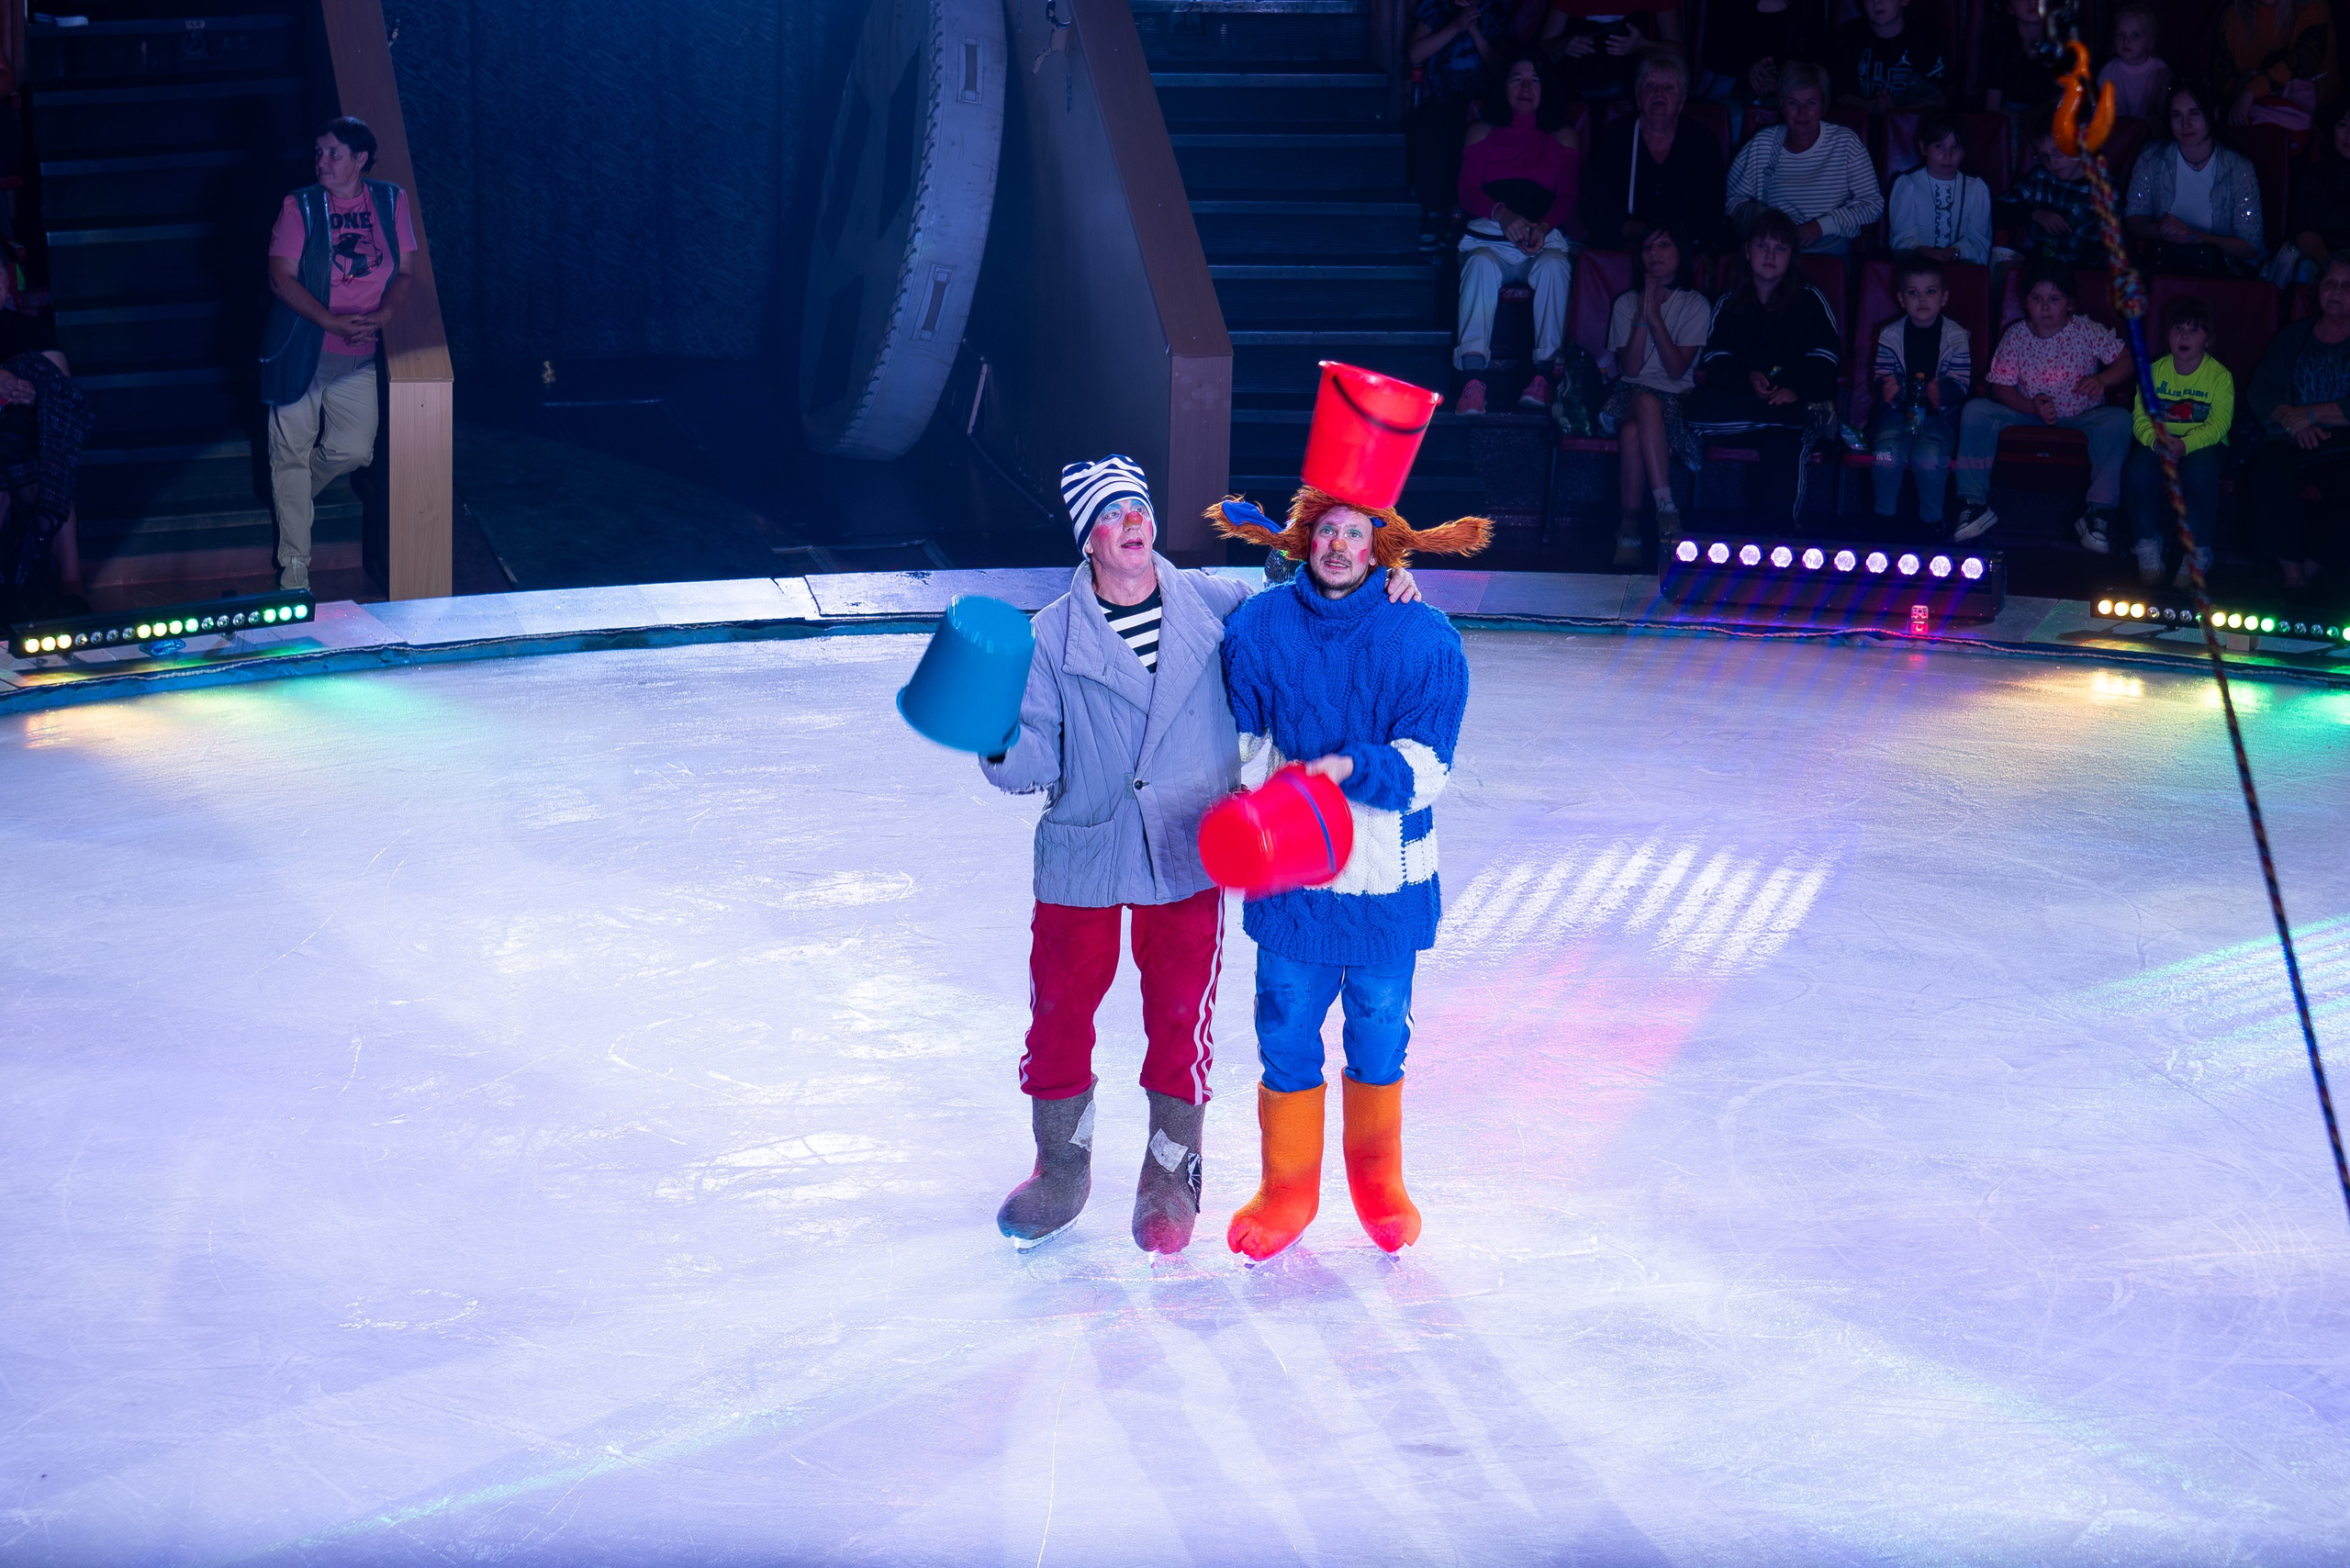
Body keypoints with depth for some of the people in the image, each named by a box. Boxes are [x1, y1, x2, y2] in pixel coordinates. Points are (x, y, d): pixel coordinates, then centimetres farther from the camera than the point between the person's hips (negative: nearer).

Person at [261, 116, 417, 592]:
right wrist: (336, 324, -21)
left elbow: (405, 273, 7)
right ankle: (294, 567, 6)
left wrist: (380, 316, -13)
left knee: (354, 450, -3)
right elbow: (282, 278, -10)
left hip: (357, 356, 3)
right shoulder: (300, 206, -4)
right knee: (292, 452, -1)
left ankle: (291, 495, 30)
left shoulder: (391, 202, 5)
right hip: (299, 347, -3)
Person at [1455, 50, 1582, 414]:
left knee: (1554, 265, -36)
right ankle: (1473, 380, -49)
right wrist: (1502, 213, -13)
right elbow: (1468, 193, 9)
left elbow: (1568, 197, 8)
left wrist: (1543, 226, -15)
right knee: (1481, 264, -36)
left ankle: (1544, 376, -42)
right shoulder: (1483, 134, 22)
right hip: (1490, 236, 0)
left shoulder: (1562, 139, 22)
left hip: (1544, 239, 0)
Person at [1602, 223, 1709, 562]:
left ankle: (1629, 532, -38)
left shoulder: (1695, 305, 9)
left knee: (1633, 432, -37)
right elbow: (1630, 368, 2)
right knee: (1647, 403, -38)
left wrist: (1655, 316, -8)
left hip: (1675, 400, -1)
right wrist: (1642, 316, -6)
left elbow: (1677, 370, -4)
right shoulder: (1626, 304, 15)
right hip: (1629, 394, 1)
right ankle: (1666, 509, -41)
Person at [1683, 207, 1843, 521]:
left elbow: (1826, 359, 2)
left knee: (1784, 446, -38)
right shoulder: (1730, 303, 24)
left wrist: (1797, 389, -19)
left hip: (1795, 398, -3)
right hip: (1739, 397, 3)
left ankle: (1776, 529, -32)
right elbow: (1715, 360, 10)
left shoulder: (1810, 300, 16)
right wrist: (1748, 379, -13)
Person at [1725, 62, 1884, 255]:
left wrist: (1822, 226, -11)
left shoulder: (1845, 143, 4)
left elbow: (1874, 203, 1)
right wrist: (1758, 214, -11)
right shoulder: (1762, 144, 8)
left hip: (1831, 255, -1)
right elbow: (1733, 200, 11)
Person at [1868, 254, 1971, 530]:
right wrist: (1885, 391, -24)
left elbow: (1961, 383, -6)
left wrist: (1943, 393, -29)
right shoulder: (1890, 336, 5)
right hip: (1898, 411, 1)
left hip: (1939, 414, -1)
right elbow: (1880, 378, 1)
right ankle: (1884, 516, -6)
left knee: (1929, 456, -29)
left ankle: (1932, 521, -8)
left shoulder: (1956, 337, 1)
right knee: (1887, 453, -27)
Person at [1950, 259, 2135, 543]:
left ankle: (2097, 510, -27)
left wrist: (2102, 380, -29)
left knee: (2119, 420, -32)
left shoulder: (2087, 331, -9)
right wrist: (2032, 407, -25)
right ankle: (1975, 502, -16)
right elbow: (2000, 387, -6)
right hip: (2027, 415, 1)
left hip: (2081, 419, -1)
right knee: (1975, 411, -21)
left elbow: (2128, 359, -9)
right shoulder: (2016, 336, -6)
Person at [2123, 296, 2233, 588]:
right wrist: (2155, 439, -26)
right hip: (2159, 441, 2)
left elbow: (2218, 424, -14)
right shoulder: (2155, 371, 6)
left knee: (2200, 473, -36)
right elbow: (2141, 418, -2)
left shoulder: (2220, 376, -3)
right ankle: (2148, 544, -8)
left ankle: (2198, 551, -16)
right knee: (2139, 472, -31)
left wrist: (2185, 445, -32)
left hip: (2202, 444, -2)